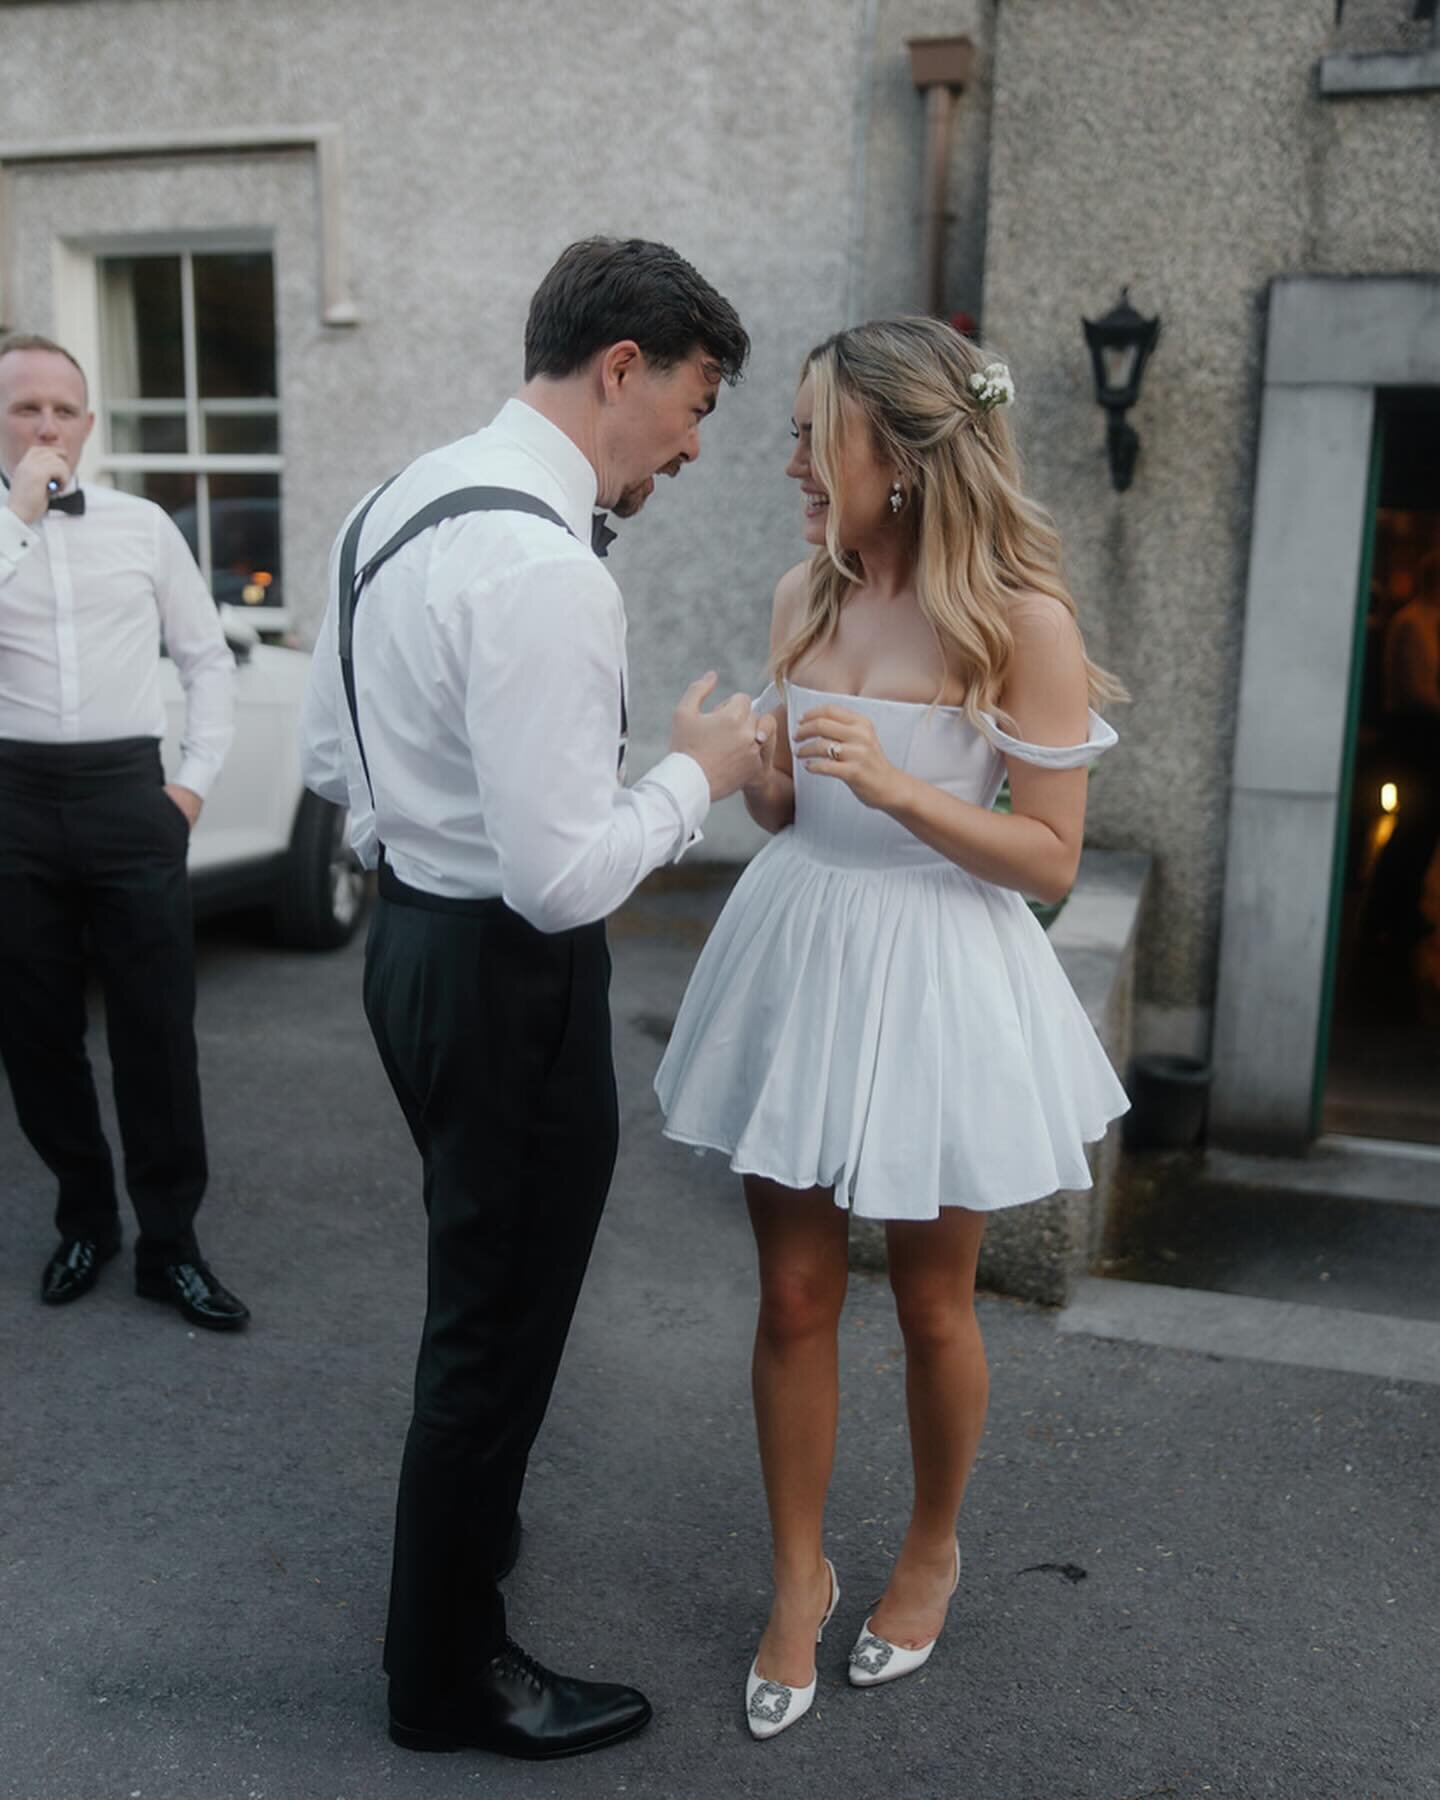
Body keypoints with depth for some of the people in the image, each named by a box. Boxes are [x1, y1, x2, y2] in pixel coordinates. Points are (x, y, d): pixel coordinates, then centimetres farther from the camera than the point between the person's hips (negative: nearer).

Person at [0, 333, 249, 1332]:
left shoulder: (144, 525, 7)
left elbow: (210, 660, 10)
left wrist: (195, 780, 2)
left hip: (127, 796, 0)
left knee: (158, 1029, 1)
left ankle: (170, 1244, 14)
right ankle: (85, 1218, 30)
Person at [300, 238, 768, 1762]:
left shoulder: (405, 499, 6)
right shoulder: (543, 567, -25)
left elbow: (328, 756, 13)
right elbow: (563, 878, -27)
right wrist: (693, 773, -11)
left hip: (412, 933, 10)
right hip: (507, 974, -10)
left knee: (482, 1284, 28)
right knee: (498, 1320, 9)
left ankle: (465, 1517, 53)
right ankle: (449, 1675, 32)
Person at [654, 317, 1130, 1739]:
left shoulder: (1018, 619, -13)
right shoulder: (806, 595, 4)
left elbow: (1050, 858, -11)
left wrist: (895, 785, -24)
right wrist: (740, 761, -10)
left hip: (933, 979, -4)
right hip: (795, 953, 5)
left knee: (930, 1302, 14)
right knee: (793, 1299, 10)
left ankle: (932, 1548, 41)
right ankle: (798, 1582, 31)